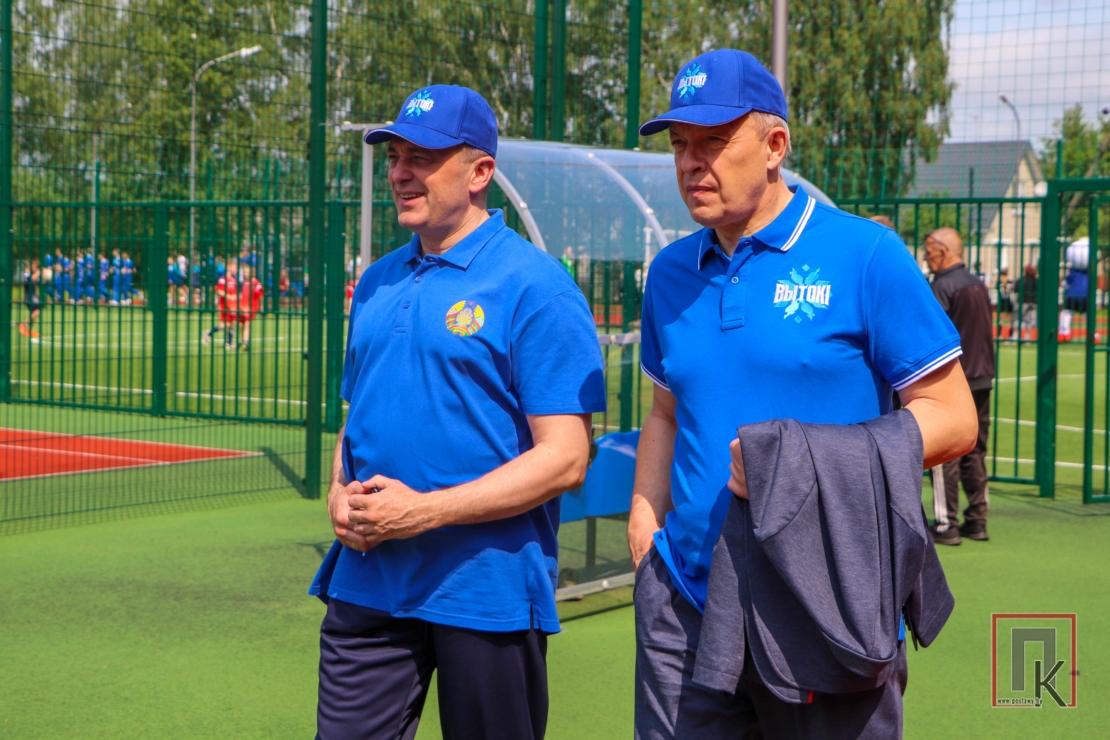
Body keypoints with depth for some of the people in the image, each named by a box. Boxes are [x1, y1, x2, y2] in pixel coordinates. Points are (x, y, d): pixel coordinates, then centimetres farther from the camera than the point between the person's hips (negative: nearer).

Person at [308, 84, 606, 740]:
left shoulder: (535, 287, -10)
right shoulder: (379, 283, 13)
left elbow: (565, 458, -15)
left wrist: (427, 511, -20)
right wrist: (341, 493, 1)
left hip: (488, 591, -5)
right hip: (368, 581, 6)